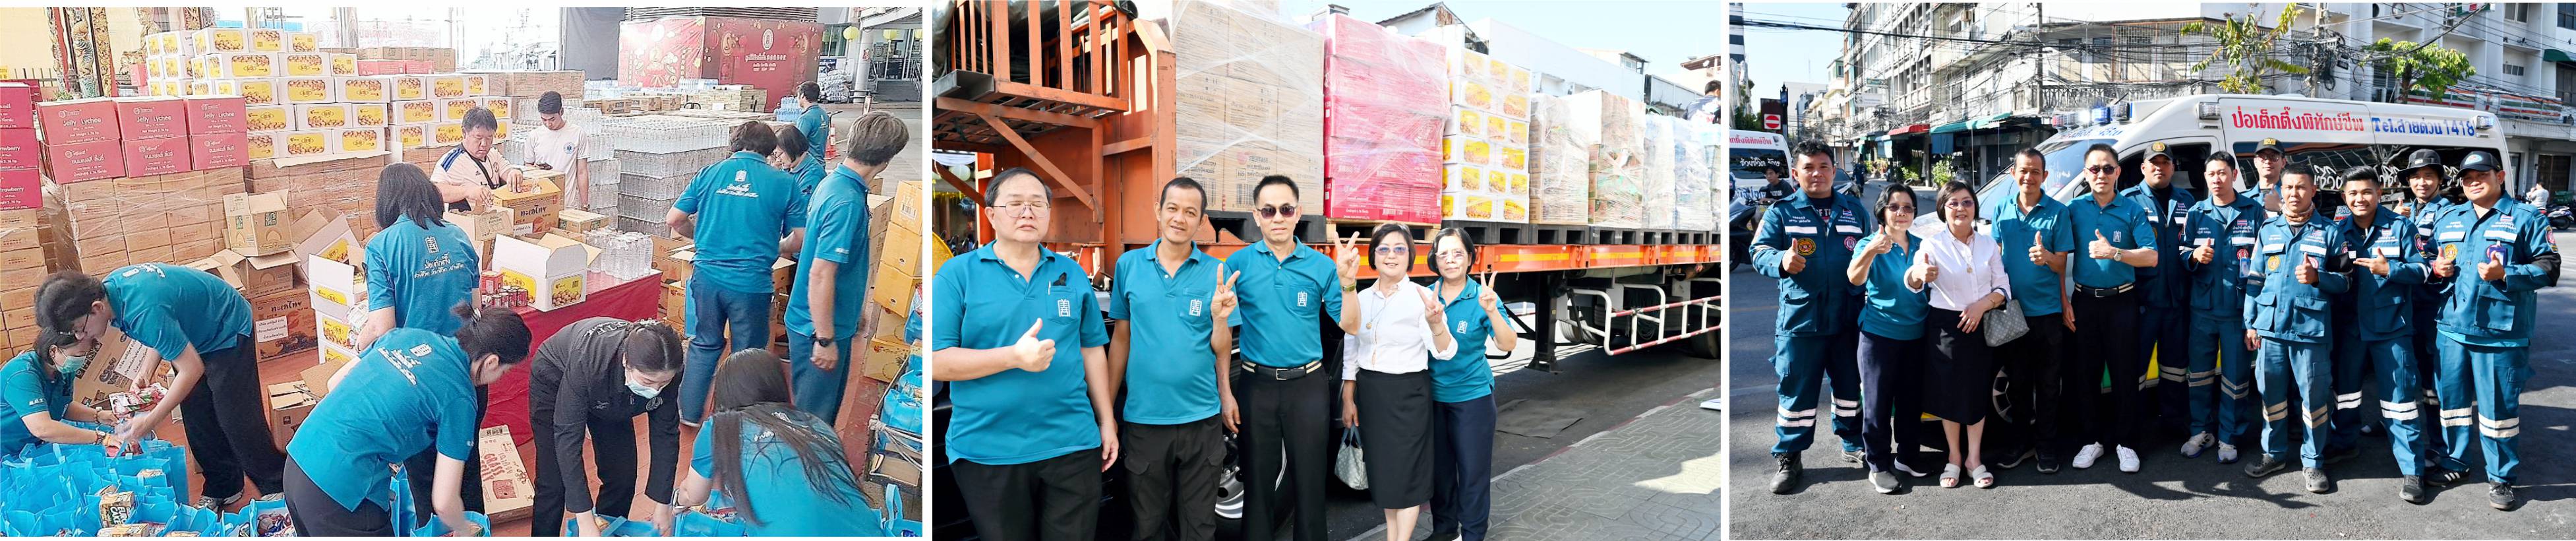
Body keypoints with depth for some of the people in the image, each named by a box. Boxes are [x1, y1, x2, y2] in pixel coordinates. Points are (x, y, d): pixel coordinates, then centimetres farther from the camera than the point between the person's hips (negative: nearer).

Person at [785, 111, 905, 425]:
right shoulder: (847, 202, -26)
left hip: (835, 321, 10)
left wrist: (856, 309, 25)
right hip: (820, 328, -10)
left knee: (828, 409, 23)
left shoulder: (833, 183, 5)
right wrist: (825, 339, -23)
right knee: (813, 416, 4)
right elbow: (820, 274, -28)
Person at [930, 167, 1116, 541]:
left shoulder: (1071, 273, 8)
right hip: (987, 451, -2)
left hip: (1073, 445, 3)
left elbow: (1091, 349, 15)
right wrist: (1014, 357, -21)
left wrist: (1106, 421, 11)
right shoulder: (957, 274, -4)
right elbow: (936, 361, -11)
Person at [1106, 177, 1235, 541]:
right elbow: (1122, 339, 7)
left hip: (1202, 419, 0)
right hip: (1143, 419, 0)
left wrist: (1221, 318, -19)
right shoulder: (1129, 265, 1)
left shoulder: (1216, 273, -1)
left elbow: (1221, 348, 2)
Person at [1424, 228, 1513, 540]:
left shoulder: (1482, 297, -11)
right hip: (1432, 395, 4)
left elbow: (1508, 346, -21)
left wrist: (1491, 310, -35)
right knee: (1438, 466, 15)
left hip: (1472, 396, -4)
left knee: (1472, 470, 3)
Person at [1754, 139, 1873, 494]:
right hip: (1800, 317, -3)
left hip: (1849, 318, 3)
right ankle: (1788, 458, 10)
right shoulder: (1782, 212, 2)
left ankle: (1854, 443, 32)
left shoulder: (1855, 211, 11)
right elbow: (1760, 252, -9)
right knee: (1797, 390, 0)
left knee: (1851, 384, 13)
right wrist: (1782, 262, -30)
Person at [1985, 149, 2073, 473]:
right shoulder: (2001, 210, 5)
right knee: (2017, 381, 11)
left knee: (2048, 383, 5)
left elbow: (2061, 264, -3)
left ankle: (2046, 446, 14)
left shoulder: (2058, 212, -4)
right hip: (2012, 309, 3)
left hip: (2048, 312, -3)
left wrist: (2047, 257, -24)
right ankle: (2019, 441, 22)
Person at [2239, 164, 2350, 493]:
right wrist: (2250, 321, 7)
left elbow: (2345, 282, 3)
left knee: (2314, 397, 0)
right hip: (2270, 326, 3)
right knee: (2271, 394, 8)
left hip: (2310, 329, -3)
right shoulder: (2268, 230, 12)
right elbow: (2254, 279, 13)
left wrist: (2318, 277, -17)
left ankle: (2313, 463, 10)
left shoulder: (2329, 233, 4)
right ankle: (2275, 454, 22)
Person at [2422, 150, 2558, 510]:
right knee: (2452, 398, 12)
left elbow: (2549, 268, -7)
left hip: (2502, 332, -5)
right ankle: (2454, 462, 27)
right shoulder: (2447, 219, 14)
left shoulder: (2526, 219, -2)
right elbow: (2430, 260, 25)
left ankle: (2501, 477, 11)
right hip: (2453, 328, 5)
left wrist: (2505, 274, -21)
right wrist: (2435, 268, 1)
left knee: (2498, 407, 0)